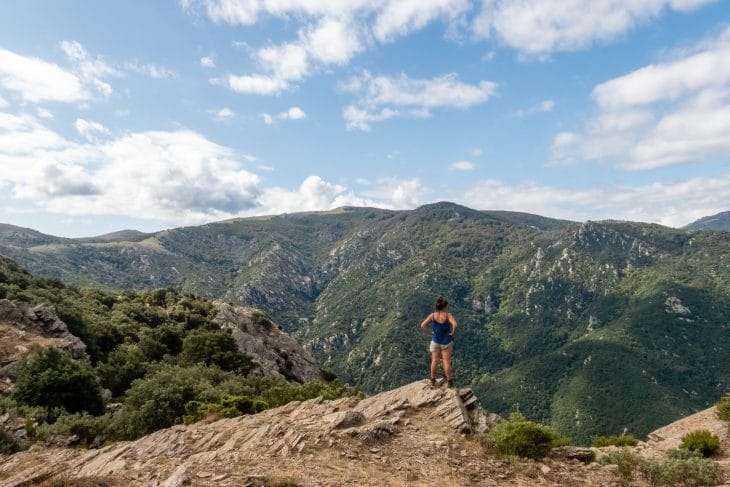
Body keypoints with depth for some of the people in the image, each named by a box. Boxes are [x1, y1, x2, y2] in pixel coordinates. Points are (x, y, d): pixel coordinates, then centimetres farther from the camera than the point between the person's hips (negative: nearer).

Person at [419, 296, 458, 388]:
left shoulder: (432, 315, -12)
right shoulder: (448, 315, -18)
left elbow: (423, 325, -17)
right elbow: (455, 325, -33)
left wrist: (429, 332, -5)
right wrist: (453, 333, -15)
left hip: (435, 341, 2)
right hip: (446, 341, -2)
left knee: (434, 361, 14)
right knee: (446, 362, 8)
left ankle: (433, 380, 25)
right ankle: (449, 382, 17)